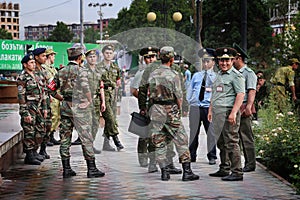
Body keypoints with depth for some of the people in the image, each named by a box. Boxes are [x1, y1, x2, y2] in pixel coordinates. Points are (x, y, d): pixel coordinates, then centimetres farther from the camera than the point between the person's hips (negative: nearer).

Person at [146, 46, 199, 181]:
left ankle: (164, 172, 7)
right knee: (181, 141, 3)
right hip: (171, 110, -4)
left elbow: (150, 95, 10)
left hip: (156, 110, 4)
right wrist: (179, 110, 7)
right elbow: (179, 96, -8)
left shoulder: (152, 75, 5)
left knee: (159, 143, 8)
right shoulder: (173, 75, -10)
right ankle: (187, 172, 2)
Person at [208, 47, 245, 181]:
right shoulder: (219, 74, 19)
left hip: (228, 113, -9)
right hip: (217, 113, 9)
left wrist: (233, 112, -22)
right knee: (221, 142, 14)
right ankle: (224, 170, 24)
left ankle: (237, 172, -6)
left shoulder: (236, 75, -7)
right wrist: (210, 110, 21)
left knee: (231, 142, -9)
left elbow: (241, 94, -15)